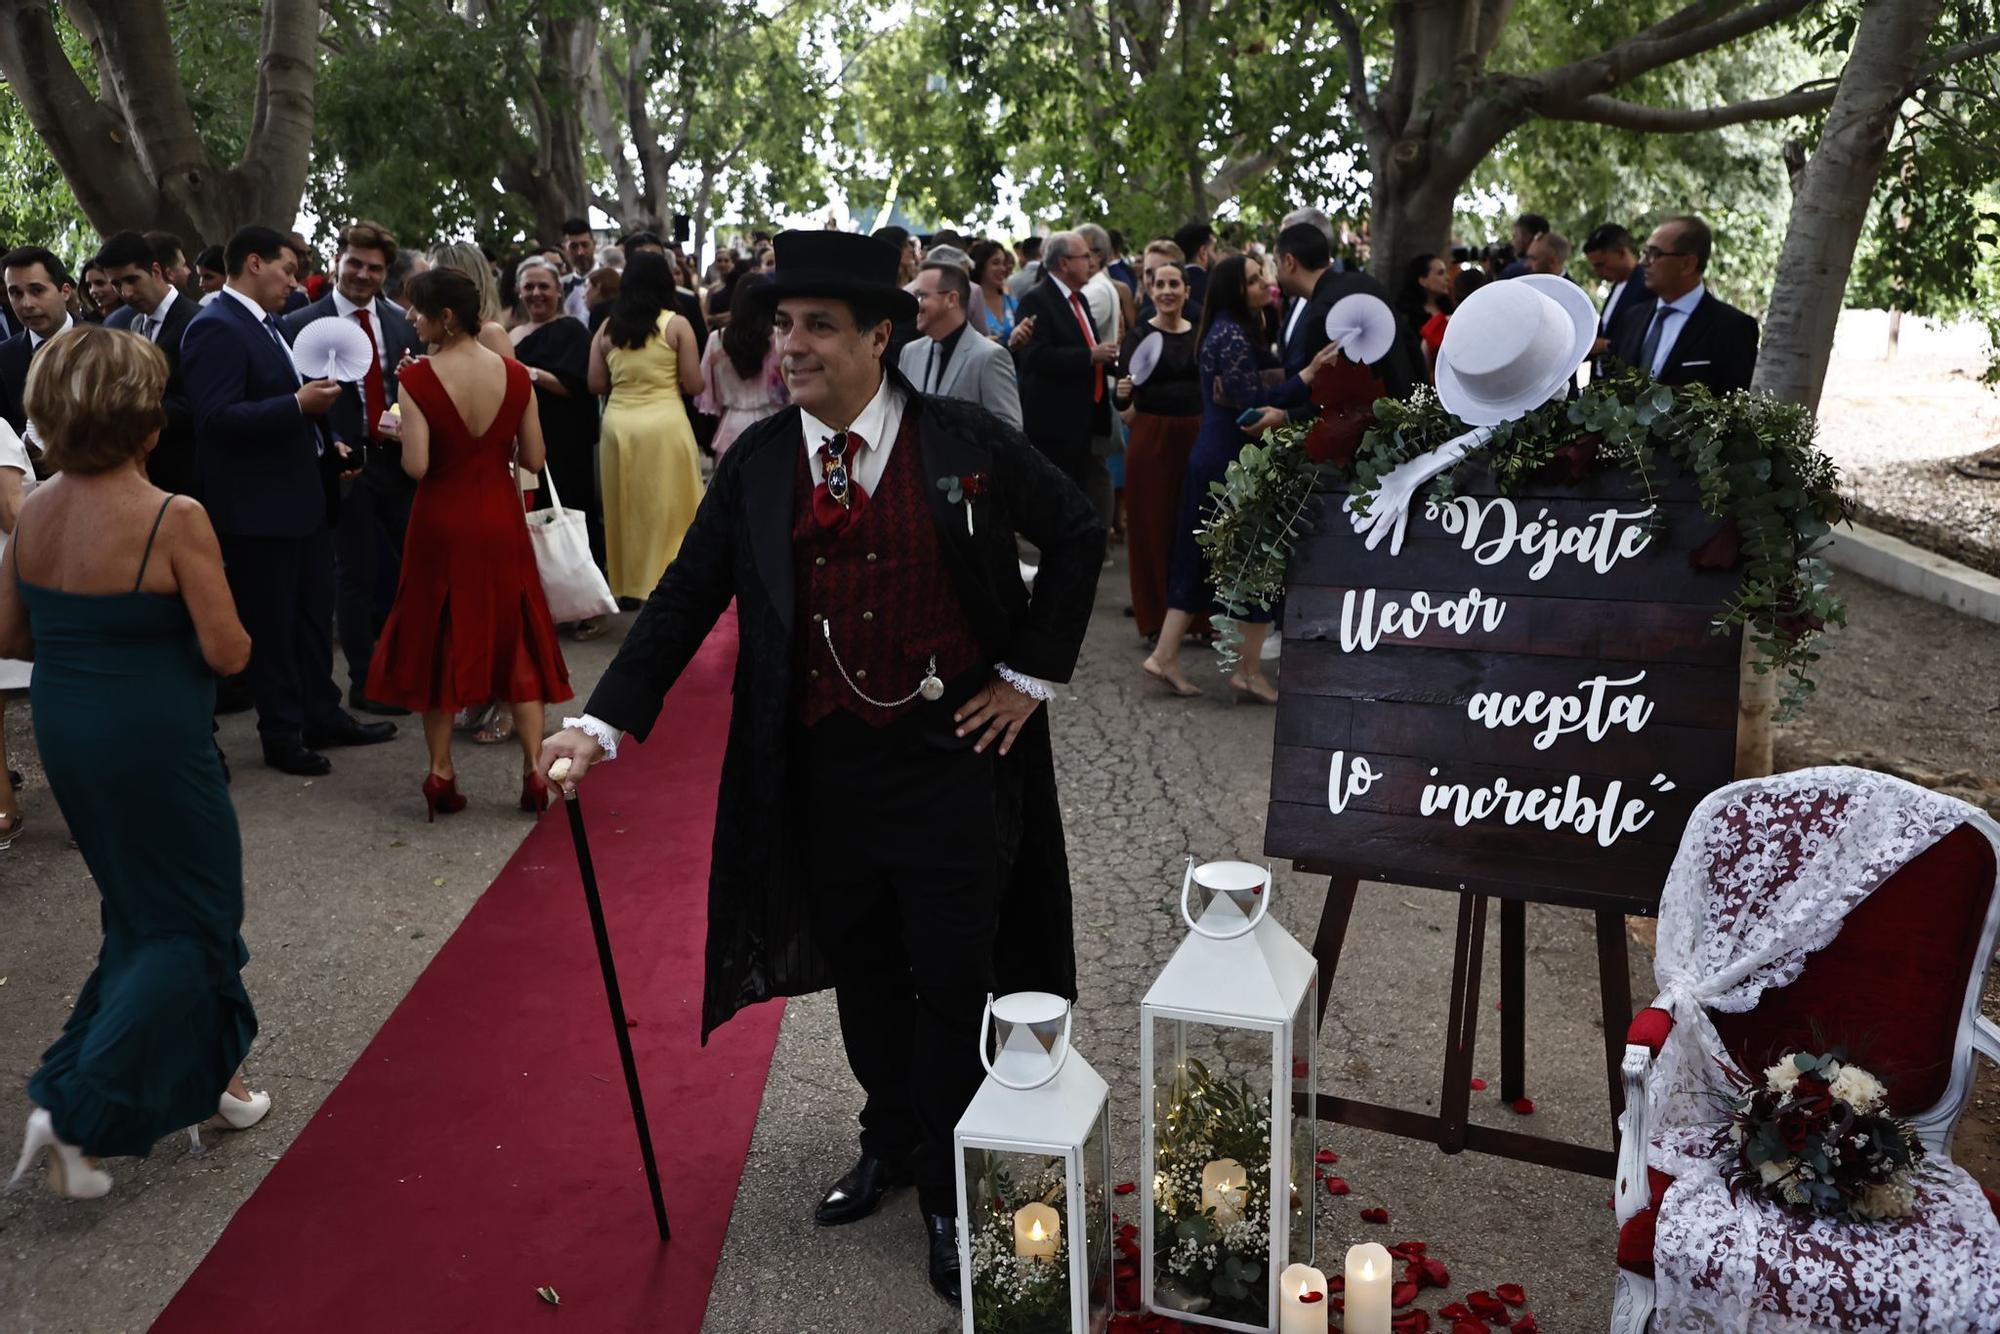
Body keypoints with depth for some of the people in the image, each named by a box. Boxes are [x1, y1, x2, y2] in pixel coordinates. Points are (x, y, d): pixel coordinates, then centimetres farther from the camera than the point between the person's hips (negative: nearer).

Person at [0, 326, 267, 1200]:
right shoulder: (174, 520, -20)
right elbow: (227, 653, -18)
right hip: (153, 744, -7)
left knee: (142, 909, 22)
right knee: (192, 921, 9)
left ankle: (210, 1070, 36)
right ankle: (76, 1109, 1)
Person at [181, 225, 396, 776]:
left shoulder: (267, 324, 14)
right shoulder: (215, 328, -16)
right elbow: (216, 417, -25)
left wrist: (328, 445, 14)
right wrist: (299, 405, -29)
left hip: (306, 497, 10)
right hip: (258, 507, -10)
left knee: (314, 616, 17)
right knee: (271, 625, 2)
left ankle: (323, 716, 29)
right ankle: (282, 736, 14)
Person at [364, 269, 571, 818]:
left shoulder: (418, 377, -14)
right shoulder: (514, 374, -5)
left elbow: (416, 465, -18)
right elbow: (533, 459, -2)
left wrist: (400, 432, 2)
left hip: (442, 521, -2)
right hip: (500, 520, 2)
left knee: (438, 640, 13)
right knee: (515, 638, 13)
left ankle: (441, 773, 17)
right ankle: (534, 770, 9)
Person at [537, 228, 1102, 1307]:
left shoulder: (967, 441, -7)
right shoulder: (755, 463, -1)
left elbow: (1078, 535, 3)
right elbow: (684, 602, -1)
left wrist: (1029, 674, -1)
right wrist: (601, 723, -11)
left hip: (950, 759, -2)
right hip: (818, 768, 3)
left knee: (953, 982, 7)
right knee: (862, 973, 18)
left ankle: (947, 1187, 27)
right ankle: (889, 1141, 42)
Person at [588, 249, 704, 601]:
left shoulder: (607, 328, 3)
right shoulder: (676, 325, -5)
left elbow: (596, 385, 5)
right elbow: (694, 385, -5)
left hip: (617, 423, 3)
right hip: (664, 423, -3)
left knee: (626, 508, 14)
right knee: (668, 509, 5)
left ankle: (628, 581, 24)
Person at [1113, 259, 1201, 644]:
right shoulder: (1139, 335, -1)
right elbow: (1123, 403, -5)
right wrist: (1122, 394, -25)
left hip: (1196, 436, 3)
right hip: (1151, 438, -3)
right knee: (1153, 525, 2)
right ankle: (1157, 616, 11)